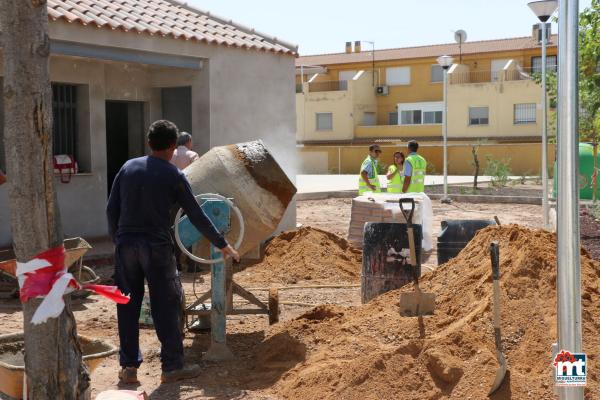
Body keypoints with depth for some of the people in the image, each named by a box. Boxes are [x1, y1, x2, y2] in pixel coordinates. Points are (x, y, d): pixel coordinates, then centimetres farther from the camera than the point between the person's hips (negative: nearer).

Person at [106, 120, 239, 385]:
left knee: (128, 307, 11)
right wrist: (223, 245, 6)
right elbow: (196, 216, -2)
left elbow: (112, 209, 8)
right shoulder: (173, 175, -2)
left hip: (125, 245, 4)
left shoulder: (129, 167, 8)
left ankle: (128, 366, 16)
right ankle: (172, 366, 11)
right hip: (155, 246, -4)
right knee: (166, 307, 5)